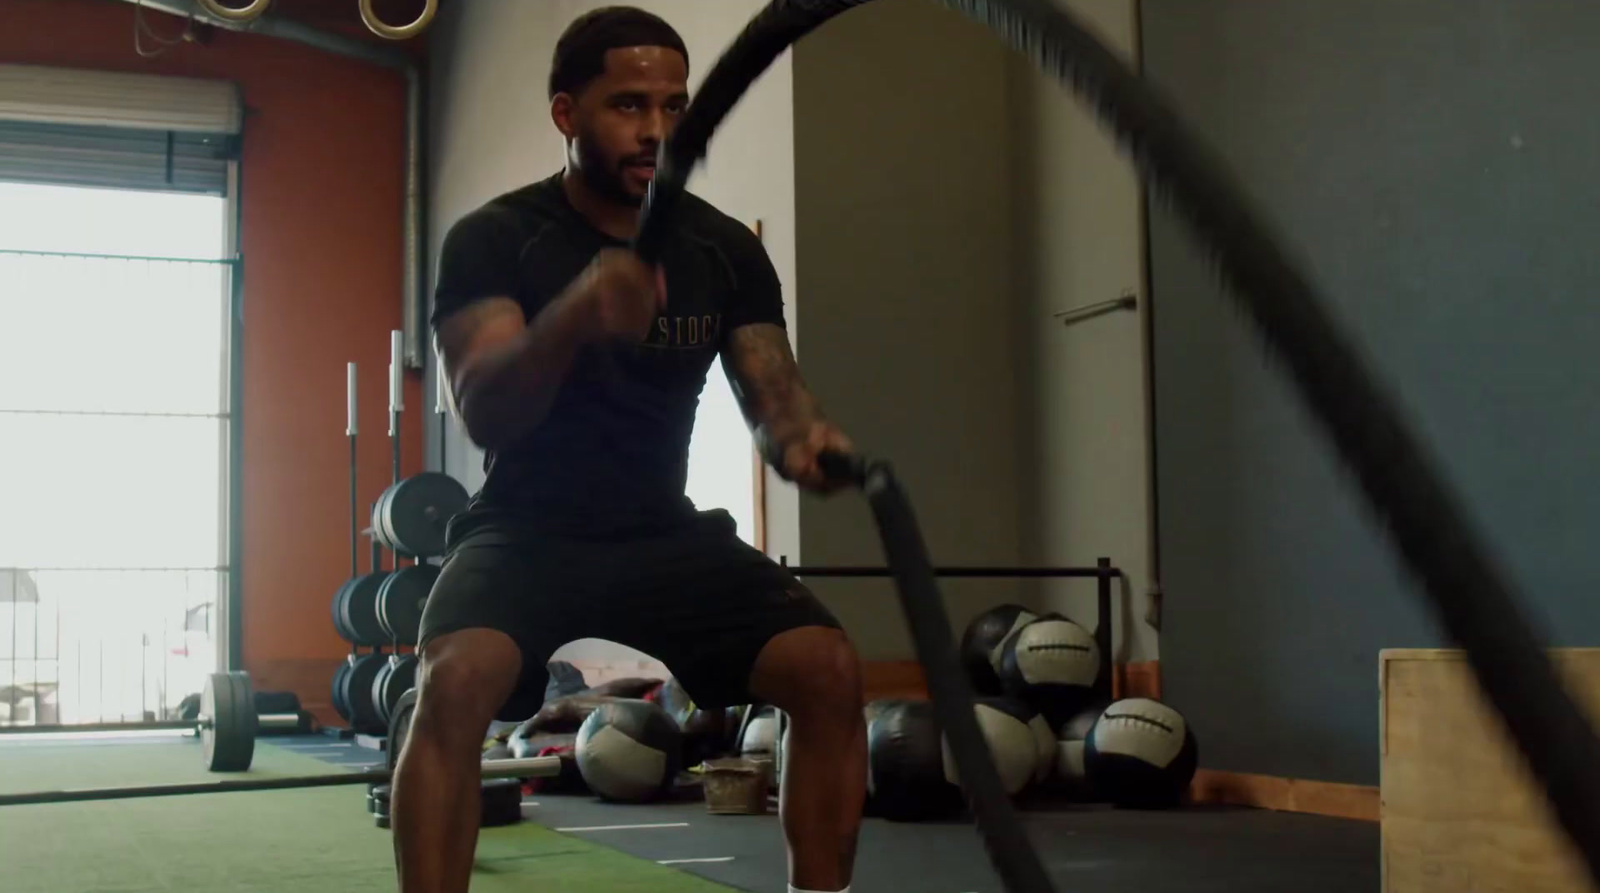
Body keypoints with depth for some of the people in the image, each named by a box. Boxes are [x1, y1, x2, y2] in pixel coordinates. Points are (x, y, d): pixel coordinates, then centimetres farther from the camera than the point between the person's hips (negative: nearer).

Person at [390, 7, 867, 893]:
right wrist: (576, 314, -44)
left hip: (664, 531, 4)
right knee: (456, 679, -34)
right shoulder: (494, 238, -11)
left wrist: (806, 439, -33)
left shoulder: (725, 250, 1)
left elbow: (769, 394, -7)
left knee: (829, 670, -19)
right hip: (526, 529, -3)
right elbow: (482, 414, -24)